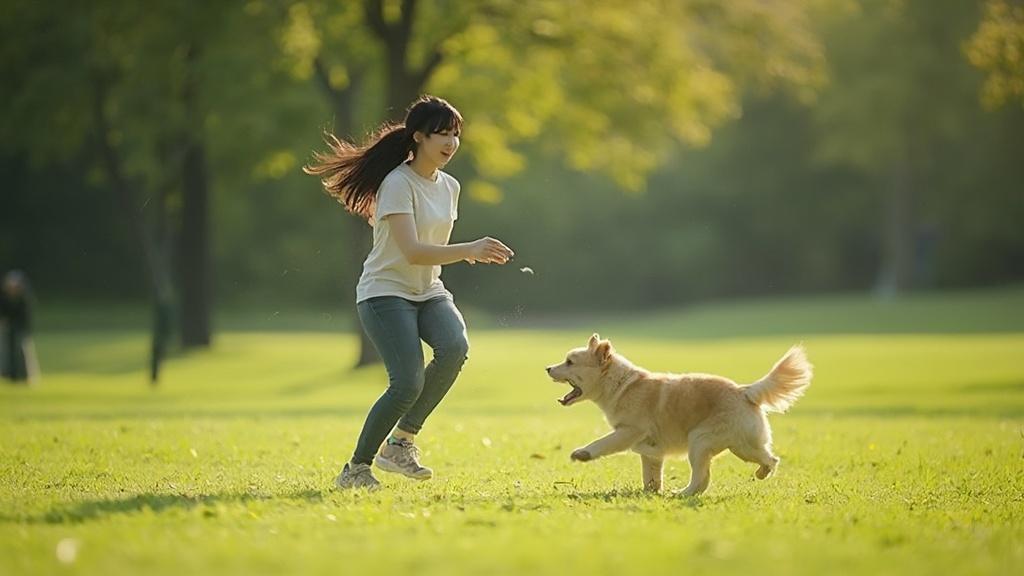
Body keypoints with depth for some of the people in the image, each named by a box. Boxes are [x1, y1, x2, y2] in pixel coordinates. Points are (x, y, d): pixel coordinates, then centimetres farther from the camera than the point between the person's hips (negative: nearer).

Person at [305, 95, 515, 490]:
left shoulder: (448, 186, 9)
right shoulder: (397, 184, -15)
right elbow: (412, 251, -26)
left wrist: (470, 254, 3)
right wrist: (469, 249, -34)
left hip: (428, 293, 7)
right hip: (385, 293, -7)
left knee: (455, 346, -26)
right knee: (408, 383, -22)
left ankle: (401, 442, -10)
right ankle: (356, 469, -2)